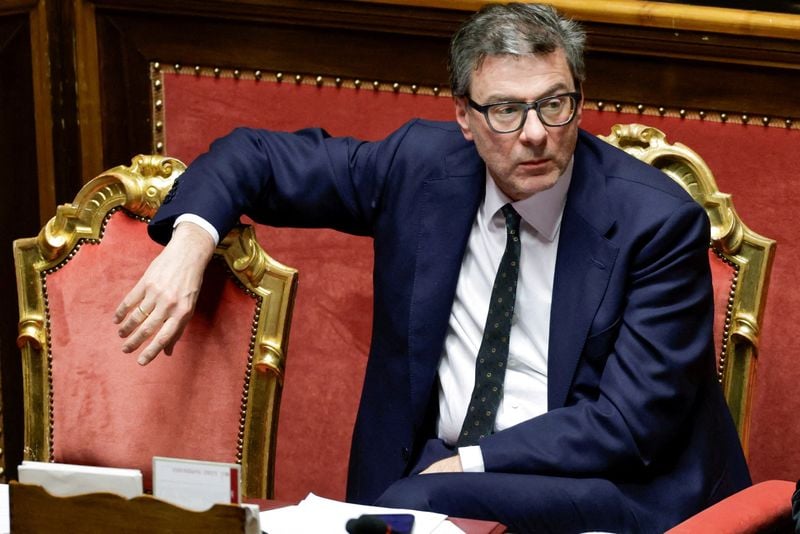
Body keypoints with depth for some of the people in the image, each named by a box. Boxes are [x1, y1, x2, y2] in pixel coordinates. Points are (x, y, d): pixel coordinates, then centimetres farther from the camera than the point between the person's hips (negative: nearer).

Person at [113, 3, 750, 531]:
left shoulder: (660, 220, -12)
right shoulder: (421, 164, 0)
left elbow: (631, 422, -14)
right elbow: (259, 156, 11)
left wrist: (474, 461, -17)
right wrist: (191, 240, -10)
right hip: (435, 466, 5)